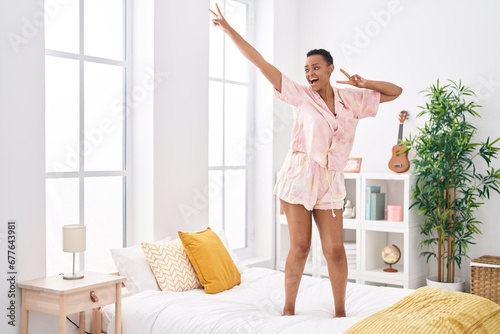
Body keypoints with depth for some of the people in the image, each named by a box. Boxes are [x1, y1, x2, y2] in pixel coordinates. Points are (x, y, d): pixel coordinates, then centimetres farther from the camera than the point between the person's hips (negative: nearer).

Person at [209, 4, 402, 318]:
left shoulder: (352, 99, 8)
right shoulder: (301, 95, 0)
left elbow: (395, 91, 16)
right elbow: (261, 63, -5)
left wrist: (364, 83, 0)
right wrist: (228, 28, -7)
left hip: (330, 181, 2)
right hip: (299, 176, -2)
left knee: (335, 249, 2)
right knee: (300, 246, 1)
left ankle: (341, 311, 17)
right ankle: (289, 309, 15)